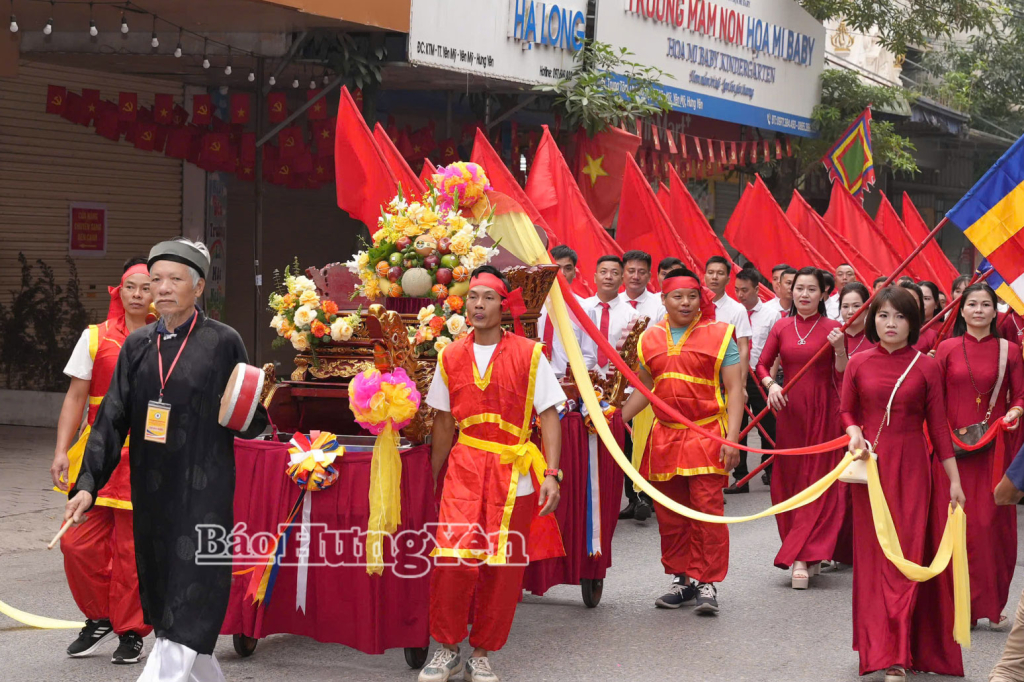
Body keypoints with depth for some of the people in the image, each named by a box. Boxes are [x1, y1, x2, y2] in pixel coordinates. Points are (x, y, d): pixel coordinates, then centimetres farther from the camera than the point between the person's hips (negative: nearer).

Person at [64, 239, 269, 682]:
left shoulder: (222, 342, -4)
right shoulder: (138, 344, 8)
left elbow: (249, 423, 0)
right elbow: (112, 420, 6)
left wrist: (254, 410, -23)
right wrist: (88, 483, -3)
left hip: (203, 491, -5)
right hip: (152, 493, 5)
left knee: (186, 612, -8)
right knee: (163, 593, 12)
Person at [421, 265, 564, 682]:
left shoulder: (528, 354, -1)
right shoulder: (451, 357, 7)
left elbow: (548, 415, -2)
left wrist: (551, 474, -11)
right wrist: (431, 478, 15)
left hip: (514, 474, -1)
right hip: (464, 468, 1)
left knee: (503, 569, 2)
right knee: (453, 560, -11)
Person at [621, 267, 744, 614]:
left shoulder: (719, 335, 0)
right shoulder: (650, 340, 12)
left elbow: (734, 389, -3)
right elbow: (643, 389, 20)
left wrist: (732, 438, -12)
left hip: (706, 435, -4)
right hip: (664, 438, 4)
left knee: (707, 511, -8)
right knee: (670, 516, 8)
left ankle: (707, 584, 0)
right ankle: (681, 580, 20)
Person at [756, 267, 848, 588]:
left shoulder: (831, 328, -1)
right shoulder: (781, 327, 6)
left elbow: (843, 376, -3)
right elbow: (762, 364, 10)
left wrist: (839, 349, -19)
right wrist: (770, 384, -9)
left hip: (823, 411, -3)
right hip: (789, 409, 3)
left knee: (817, 480, -5)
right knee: (789, 479, 5)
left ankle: (802, 558, -8)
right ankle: (804, 550, 18)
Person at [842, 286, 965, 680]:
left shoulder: (925, 367, -2)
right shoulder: (859, 363, 1)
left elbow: (938, 426, 2)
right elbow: (847, 411, 13)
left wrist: (954, 480, 2)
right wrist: (853, 432, -9)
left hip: (911, 469, -1)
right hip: (871, 467, 1)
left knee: (907, 556, -4)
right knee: (873, 556, 4)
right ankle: (885, 650, 14)